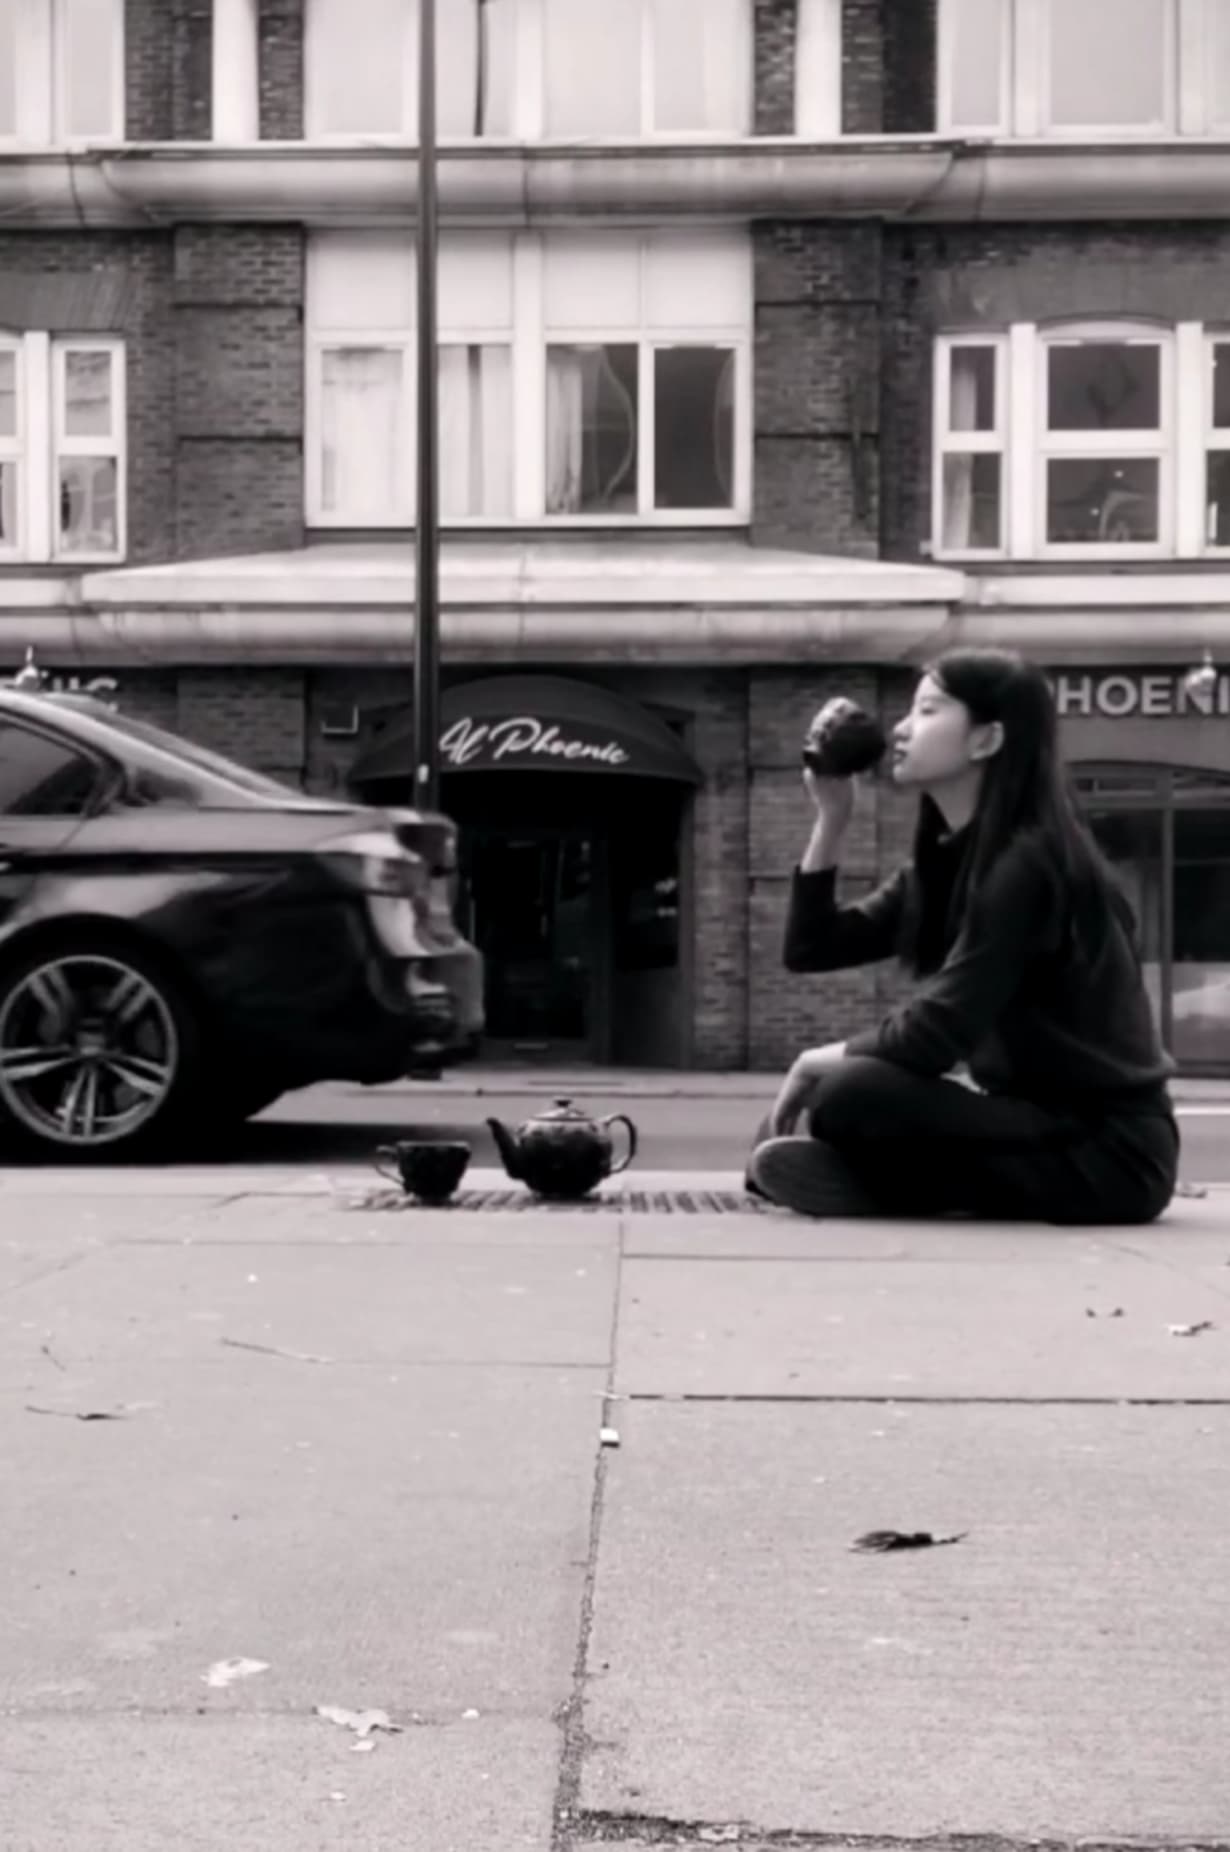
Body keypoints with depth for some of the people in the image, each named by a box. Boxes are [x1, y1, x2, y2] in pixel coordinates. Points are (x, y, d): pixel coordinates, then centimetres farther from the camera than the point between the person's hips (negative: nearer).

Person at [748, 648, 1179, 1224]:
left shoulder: (1026, 862, -18)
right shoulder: (945, 861, 10)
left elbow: (935, 1035, -21)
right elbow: (811, 949, 9)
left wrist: (821, 1059, -4)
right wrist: (831, 818, 0)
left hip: (1110, 1147, -9)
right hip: (1040, 1121, 9)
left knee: (851, 1097, -27)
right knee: (784, 1133, 4)